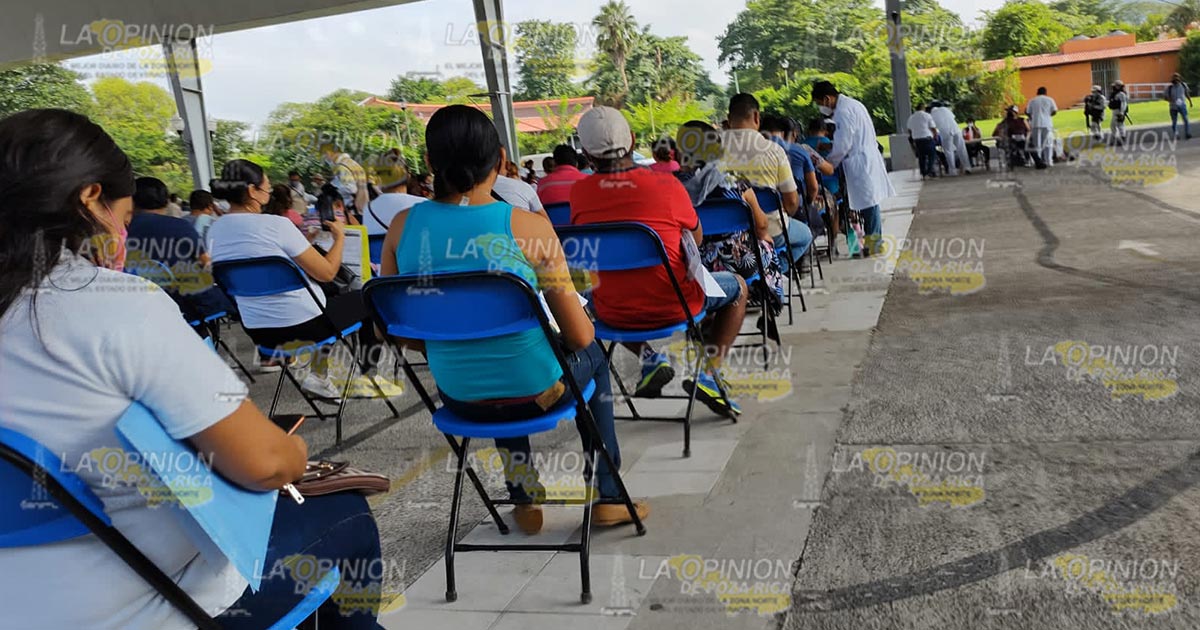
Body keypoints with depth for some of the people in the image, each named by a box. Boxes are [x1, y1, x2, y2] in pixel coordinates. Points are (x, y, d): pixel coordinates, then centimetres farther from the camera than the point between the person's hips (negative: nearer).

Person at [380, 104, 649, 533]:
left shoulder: (403, 227, -8)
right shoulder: (529, 228, -18)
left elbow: (403, 336, 1)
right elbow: (579, 335, -12)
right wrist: (584, 334, 11)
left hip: (458, 398, 4)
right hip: (533, 393, -3)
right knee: (593, 357, 30)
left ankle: (525, 501, 43)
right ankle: (607, 499, 36)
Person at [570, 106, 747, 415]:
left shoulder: (579, 193, -7)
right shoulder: (666, 184, -14)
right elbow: (697, 238, 5)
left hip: (612, 314, 3)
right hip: (672, 307, -2)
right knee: (738, 286, 24)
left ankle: (648, 358, 18)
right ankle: (708, 372, 8)